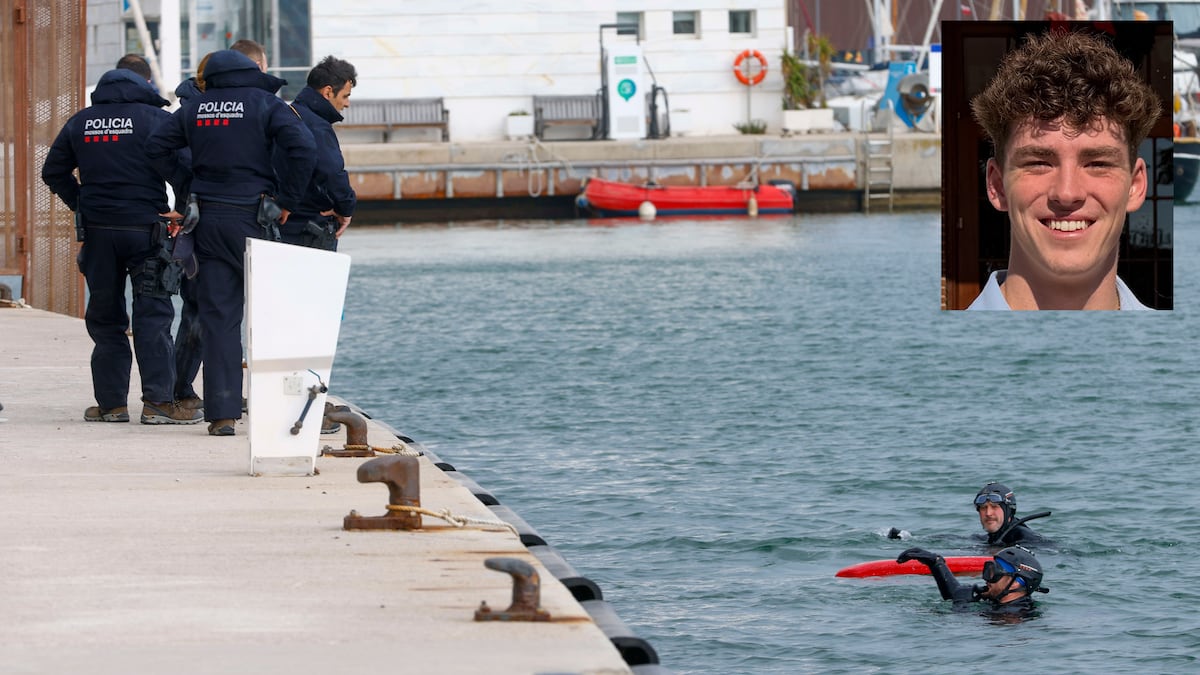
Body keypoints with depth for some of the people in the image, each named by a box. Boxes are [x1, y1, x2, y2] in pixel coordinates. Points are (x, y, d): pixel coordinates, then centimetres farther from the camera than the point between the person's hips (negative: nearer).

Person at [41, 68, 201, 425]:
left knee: (105, 316, 11)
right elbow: (180, 168, -12)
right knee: (153, 315, -3)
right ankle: (158, 400, -11)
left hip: (97, 230, 3)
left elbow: (53, 171, 16)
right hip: (144, 225, -3)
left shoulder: (80, 123, 9)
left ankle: (111, 402, 11)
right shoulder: (155, 119, -5)